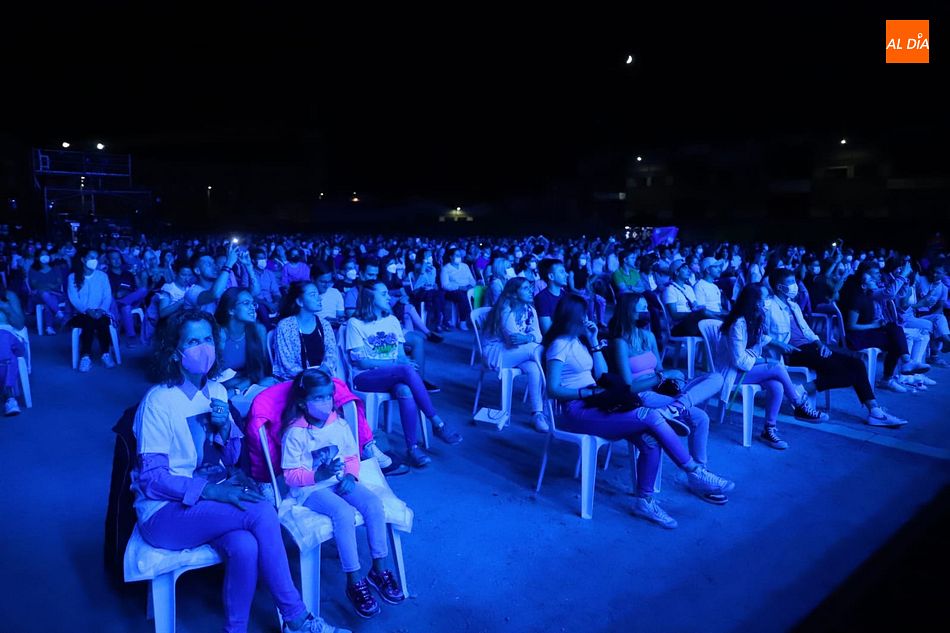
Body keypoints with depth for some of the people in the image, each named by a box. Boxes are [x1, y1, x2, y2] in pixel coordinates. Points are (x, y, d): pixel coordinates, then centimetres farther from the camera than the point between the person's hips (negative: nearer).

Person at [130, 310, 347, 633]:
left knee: (245, 546, -31)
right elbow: (151, 477, -16)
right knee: (262, 511, -28)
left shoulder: (217, 391, 4)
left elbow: (231, 460, 9)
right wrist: (210, 490, -25)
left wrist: (225, 428, -11)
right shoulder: (158, 401, -14)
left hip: (207, 502, 5)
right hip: (165, 512, -5)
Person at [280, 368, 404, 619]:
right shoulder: (295, 433, -12)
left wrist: (350, 476, -11)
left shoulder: (340, 425, 1)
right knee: (344, 513, -32)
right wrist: (318, 475, -26)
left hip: (339, 481, 5)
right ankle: (354, 582, -19)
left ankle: (379, 569, -6)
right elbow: (290, 475, -11)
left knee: (373, 503, -20)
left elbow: (352, 457, 9)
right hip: (310, 489, -5)